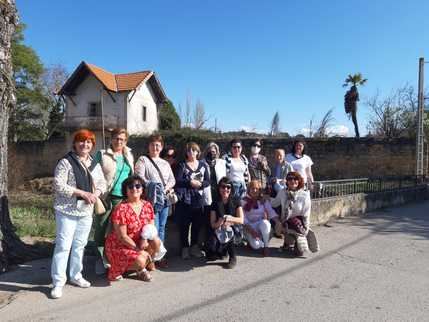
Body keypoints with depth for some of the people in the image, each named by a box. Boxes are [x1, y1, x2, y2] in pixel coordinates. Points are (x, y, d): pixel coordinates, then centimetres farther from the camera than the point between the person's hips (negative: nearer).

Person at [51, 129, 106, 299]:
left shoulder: (94, 163, 10)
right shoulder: (65, 162, -8)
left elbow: (102, 182, 16)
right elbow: (59, 185, -15)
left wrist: (96, 193, -6)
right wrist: (82, 193, -19)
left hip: (86, 211, 6)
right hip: (67, 210, -5)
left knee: (79, 245, 15)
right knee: (63, 246, -3)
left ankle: (76, 276, 30)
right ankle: (58, 282, 9)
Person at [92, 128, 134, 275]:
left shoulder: (129, 156, 14)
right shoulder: (102, 154, 0)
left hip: (122, 197, 4)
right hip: (105, 197, -4)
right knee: (101, 228, 1)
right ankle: (101, 258, 14)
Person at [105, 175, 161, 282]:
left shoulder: (147, 206, -2)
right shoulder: (121, 209, -20)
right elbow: (122, 236, -20)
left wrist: (145, 238, -19)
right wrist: (138, 249, -22)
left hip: (139, 242, 6)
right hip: (119, 245, -6)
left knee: (156, 241, -20)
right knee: (140, 261, -30)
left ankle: (145, 265, 5)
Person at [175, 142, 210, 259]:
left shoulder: (202, 165, 11)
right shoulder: (182, 165, 1)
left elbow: (207, 181, 6)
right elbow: (178, 181, -10)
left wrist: (199, 184, -13)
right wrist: (190, 182, -19)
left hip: (198, 200, 3)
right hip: (184, 200, -3)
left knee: (197, 225, 8)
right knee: (184, 225, 1)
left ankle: (194, 247, 23)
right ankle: (185, 248, 14)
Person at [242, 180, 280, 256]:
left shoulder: (264, 200, 3)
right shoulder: (244, 201, -4)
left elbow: (272, 213, -8)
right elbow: (243, 218, -9)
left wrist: (280, 224, -25)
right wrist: (251, 231, -20)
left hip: (261, 224, 2)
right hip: (250, 227, -2)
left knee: (265, 223, -35)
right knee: (256, 245, -28)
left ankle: (266, 246, -15)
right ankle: (251, 240, 8)